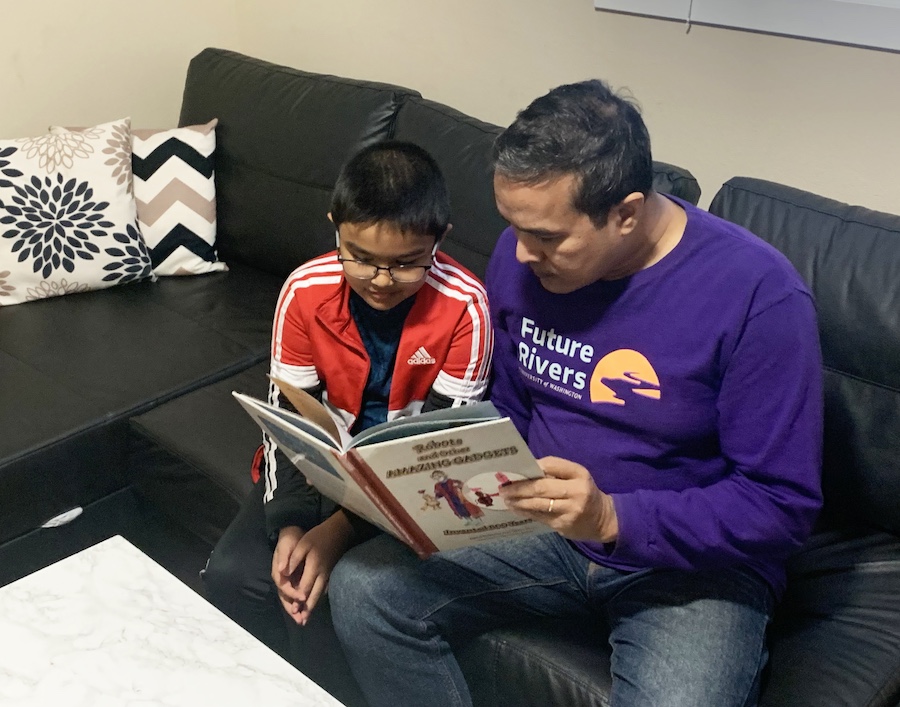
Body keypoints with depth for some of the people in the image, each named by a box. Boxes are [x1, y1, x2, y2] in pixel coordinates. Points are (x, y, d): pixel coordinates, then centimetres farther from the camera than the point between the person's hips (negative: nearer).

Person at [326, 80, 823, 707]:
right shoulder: (521, 254, -4)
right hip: (544, 524, 5)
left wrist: (614, 519, -29)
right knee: (361, 590, -13)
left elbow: (784, 504, -18)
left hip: (692, 560, -4)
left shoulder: (759, 295, -22)